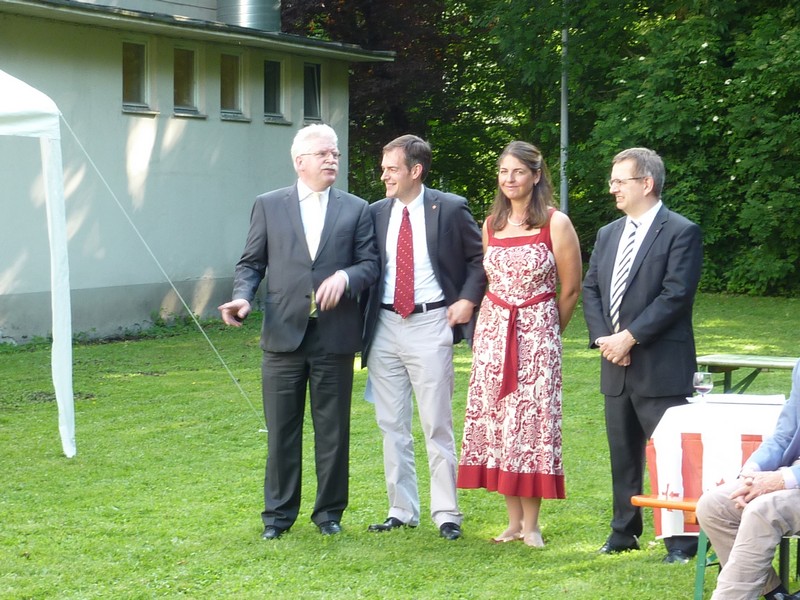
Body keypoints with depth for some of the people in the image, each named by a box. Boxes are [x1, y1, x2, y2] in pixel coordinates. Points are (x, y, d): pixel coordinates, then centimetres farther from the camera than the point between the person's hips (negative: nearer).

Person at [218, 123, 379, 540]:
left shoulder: (356, 209, 9)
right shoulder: (269, 206, 8)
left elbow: (370, 263, 4)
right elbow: (251, 262, 7)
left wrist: (345, 276, -17)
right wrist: (241, 298, -11)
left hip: (335, 336, 0)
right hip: (284, 334, 0)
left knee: (333, 430, 7)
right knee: (281, 430, 5)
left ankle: (329, 511, 19)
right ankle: (278, 513, 15)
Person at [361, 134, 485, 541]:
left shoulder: (450, 209, -3)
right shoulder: (376, 213, 7)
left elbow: (480, 257, 5)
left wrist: (468, 299, -6)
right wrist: (364, 322, 5)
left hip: (429, 324, -4)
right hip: (385, 325, 4)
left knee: (437, 425, -2)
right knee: (391, 426, 8)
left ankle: (446, 514, 5)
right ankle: (401, 510, 17)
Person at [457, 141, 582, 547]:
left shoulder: (555, 224, -5)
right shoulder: (491, 224, 10)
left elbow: (571, 289, 1)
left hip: (538, 332, -5)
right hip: (493, 331, 5)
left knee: (533, 420, -5)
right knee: (495, 420, 2)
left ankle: (531, 524, 2)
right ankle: (514, 520, 9)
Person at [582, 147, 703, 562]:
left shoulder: (681, 232, -8)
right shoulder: (608, 235, 15)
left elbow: (676, 295, -15)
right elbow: (590, 289, 14)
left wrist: (630, 337, -17)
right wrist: (602, 337, -3)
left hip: (660, 367, -7)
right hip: (616, 367, 7)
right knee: (623, 454, 14)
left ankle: (681, 540, 1)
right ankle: (625, 531, 25)